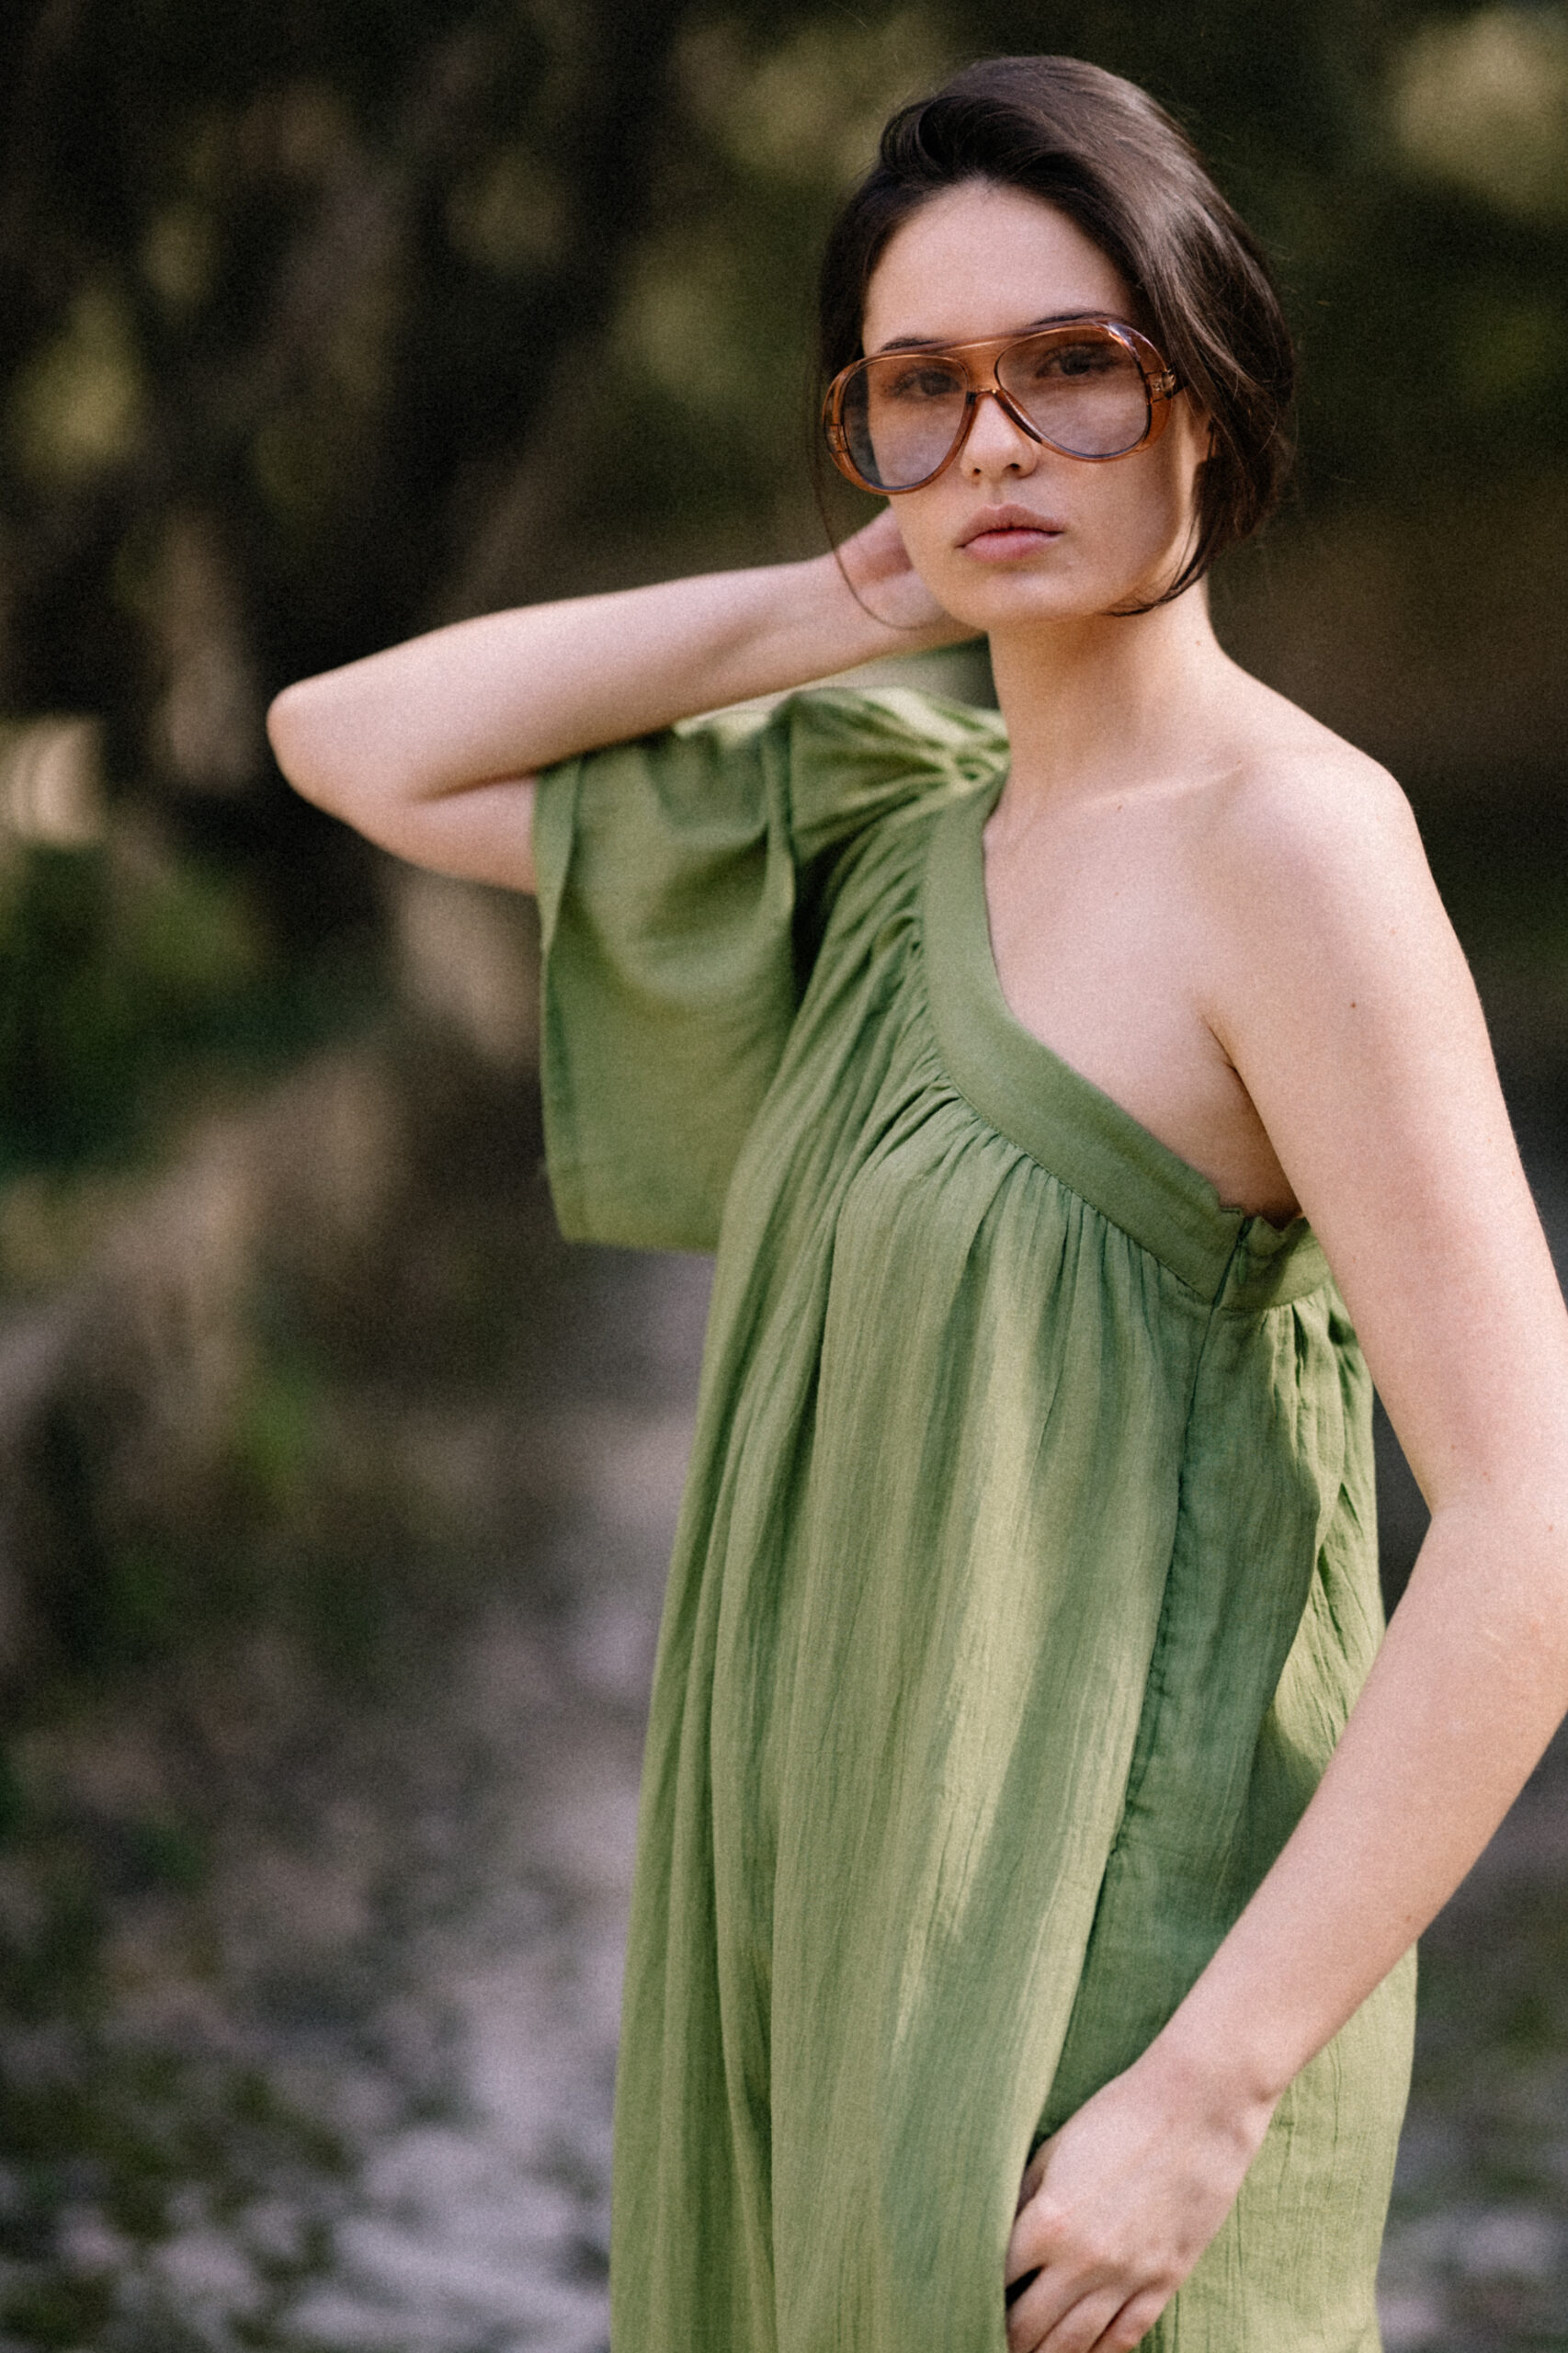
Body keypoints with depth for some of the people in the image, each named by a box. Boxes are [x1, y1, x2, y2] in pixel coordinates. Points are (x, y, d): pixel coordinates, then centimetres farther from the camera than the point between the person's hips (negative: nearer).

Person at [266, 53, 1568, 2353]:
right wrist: (844, 597, 2)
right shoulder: (888, 811, 7)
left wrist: (1208, 2093, -22)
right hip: (867, 1946, 7)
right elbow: (349, 742, 10)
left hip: (1107, 1995, -7)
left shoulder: (1288, 837, -16)